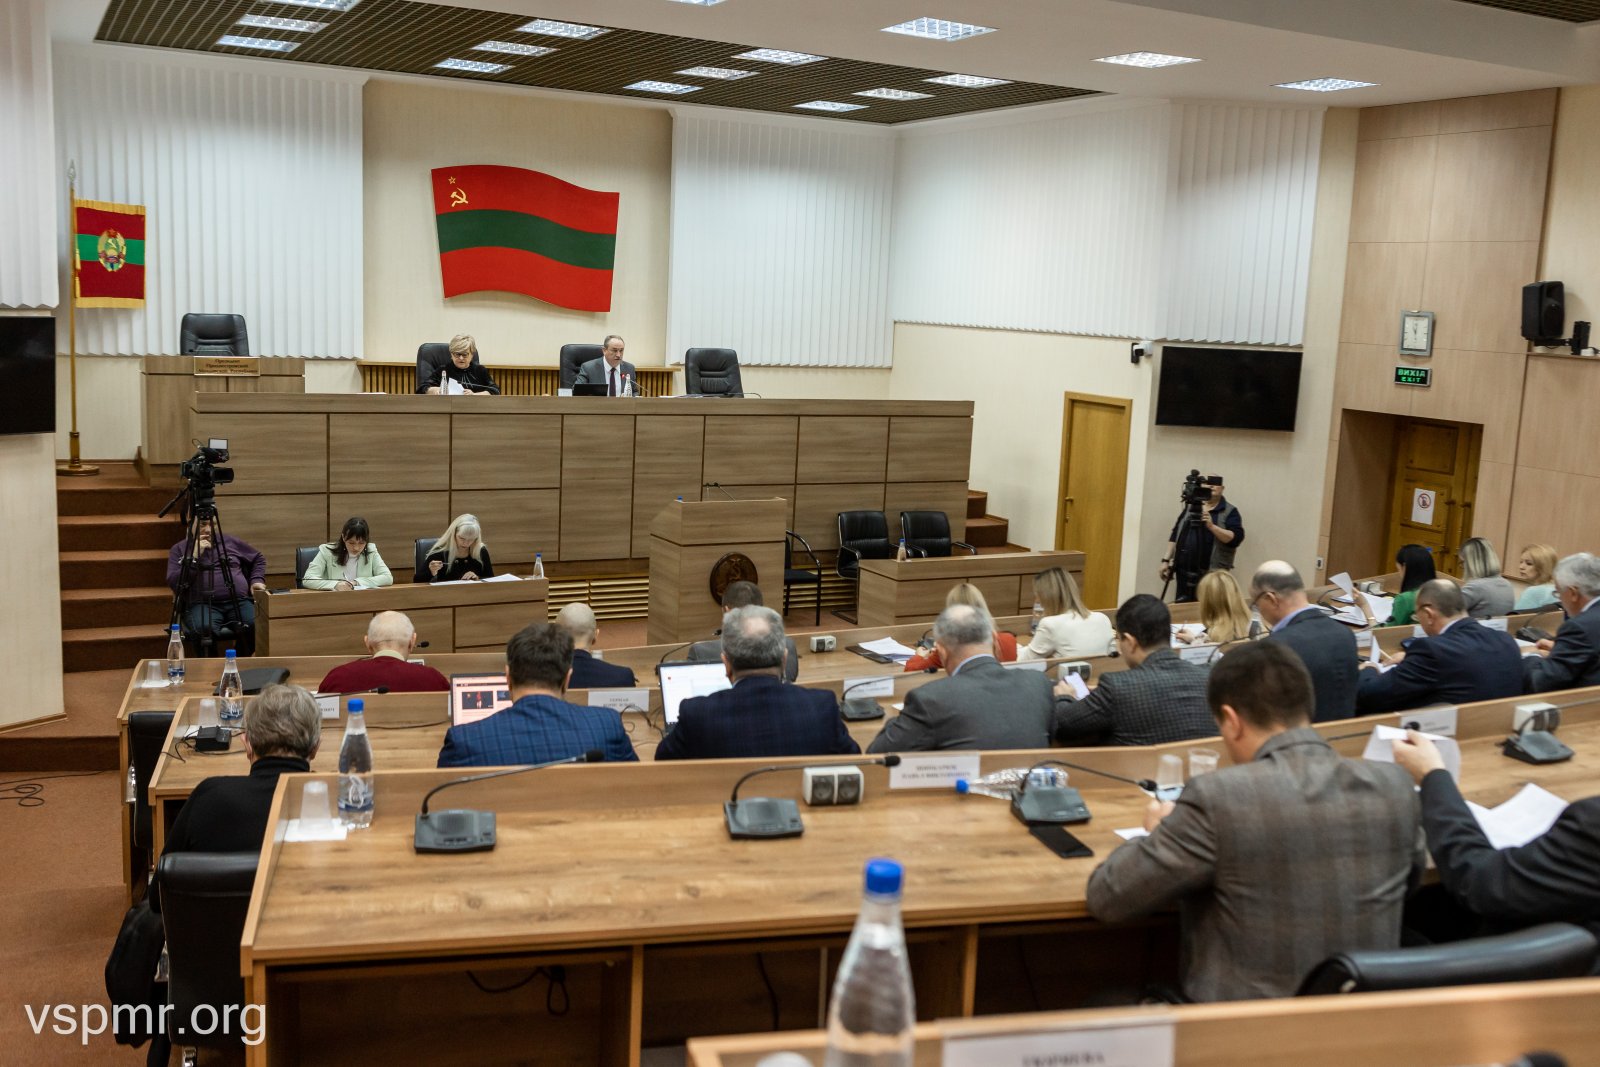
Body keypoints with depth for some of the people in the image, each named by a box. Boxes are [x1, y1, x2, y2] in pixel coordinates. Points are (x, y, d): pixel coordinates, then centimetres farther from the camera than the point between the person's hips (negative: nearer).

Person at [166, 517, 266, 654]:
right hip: (202, 604, -2)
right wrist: (194, 557, -4)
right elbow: (173, 584, 1)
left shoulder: (229, 541, 21)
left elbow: (258, 559, 32)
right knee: (205, 628, -38)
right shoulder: (179, 549, 14)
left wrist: (257, 580, 14)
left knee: (256, 625, -30)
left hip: (239, 601, 2)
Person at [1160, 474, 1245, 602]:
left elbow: (1236, 539, -12)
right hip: (1184, 571, 5)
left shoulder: (1230, 512, 1)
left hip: (1211, 574, -5)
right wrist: (1166, 560, 10)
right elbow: (1175, 535, 17)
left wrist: (1211, 526, -22)